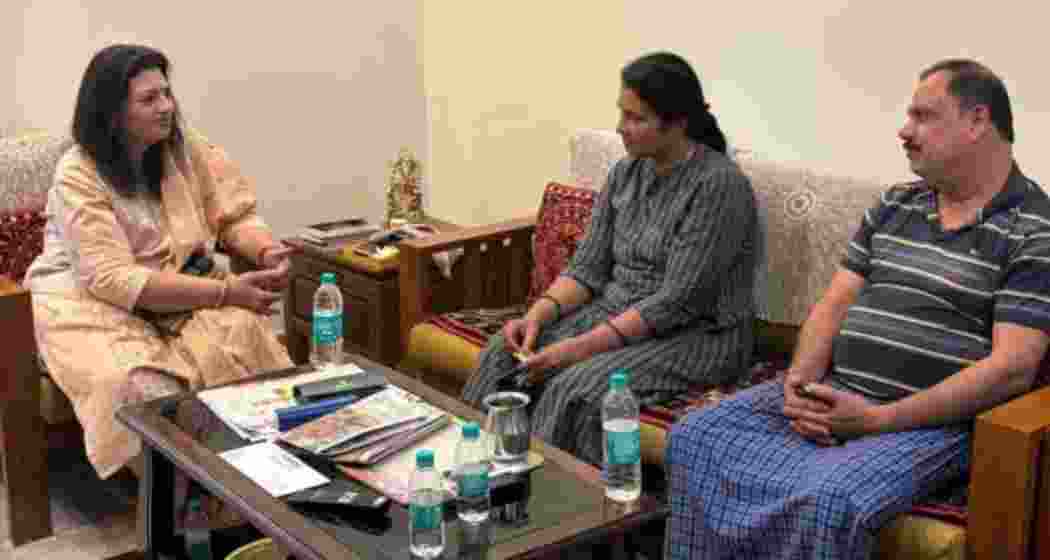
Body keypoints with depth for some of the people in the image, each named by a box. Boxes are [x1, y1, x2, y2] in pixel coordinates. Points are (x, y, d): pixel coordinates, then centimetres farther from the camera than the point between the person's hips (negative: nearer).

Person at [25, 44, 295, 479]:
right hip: (92, 303, -4)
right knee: (145, 387, -33)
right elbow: (114, 280, -25)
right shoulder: (78, 175, -17)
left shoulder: (184, 151, -1)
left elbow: (235, 216, 2)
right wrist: (225, 292, -31)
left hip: (184, 290, 4)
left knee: (244, 331, -28)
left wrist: (268, 253, -23)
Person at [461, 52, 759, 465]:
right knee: (507, 353, -14)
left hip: (696, 335, -7)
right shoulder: (625, 173, 5)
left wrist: (580, 347, -26)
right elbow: (588, 267, 5)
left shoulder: (718, 184, -18)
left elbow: (677, 301, -23)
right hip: (615, 312, 7)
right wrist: (538, 314, -14)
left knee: (576, 389, -30)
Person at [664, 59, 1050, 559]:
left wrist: (878, 419, -20)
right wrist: (800, 384, -9)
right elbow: (833, 305, 12)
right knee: (693, 439, -11)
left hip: (929, 421, -6)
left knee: (827, 501, -34)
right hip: (833, 395, 6)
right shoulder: (894, 205, 15)